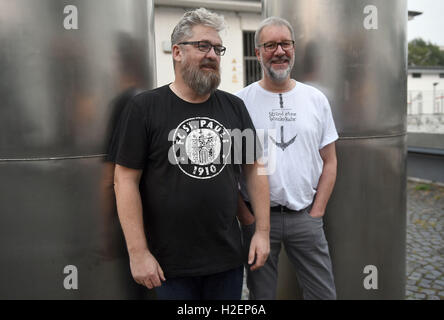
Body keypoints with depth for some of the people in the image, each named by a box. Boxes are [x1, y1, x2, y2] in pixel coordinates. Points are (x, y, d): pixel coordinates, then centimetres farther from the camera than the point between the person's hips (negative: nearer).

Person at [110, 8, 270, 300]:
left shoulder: (235, 107, 4)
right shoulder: (144, 108, -7)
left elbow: (254, 168, 8)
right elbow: (126, 179, -9)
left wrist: (263, 231, 3)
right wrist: (138, 252, -11)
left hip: (228, 257, 4)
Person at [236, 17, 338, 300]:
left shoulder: (316, 99, 5)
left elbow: (329, 162, 7)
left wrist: (316, 213, -1)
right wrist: (247, 218, -7)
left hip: (306, 216, 2)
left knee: (324, 292, 9)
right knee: (261, 293, 14)